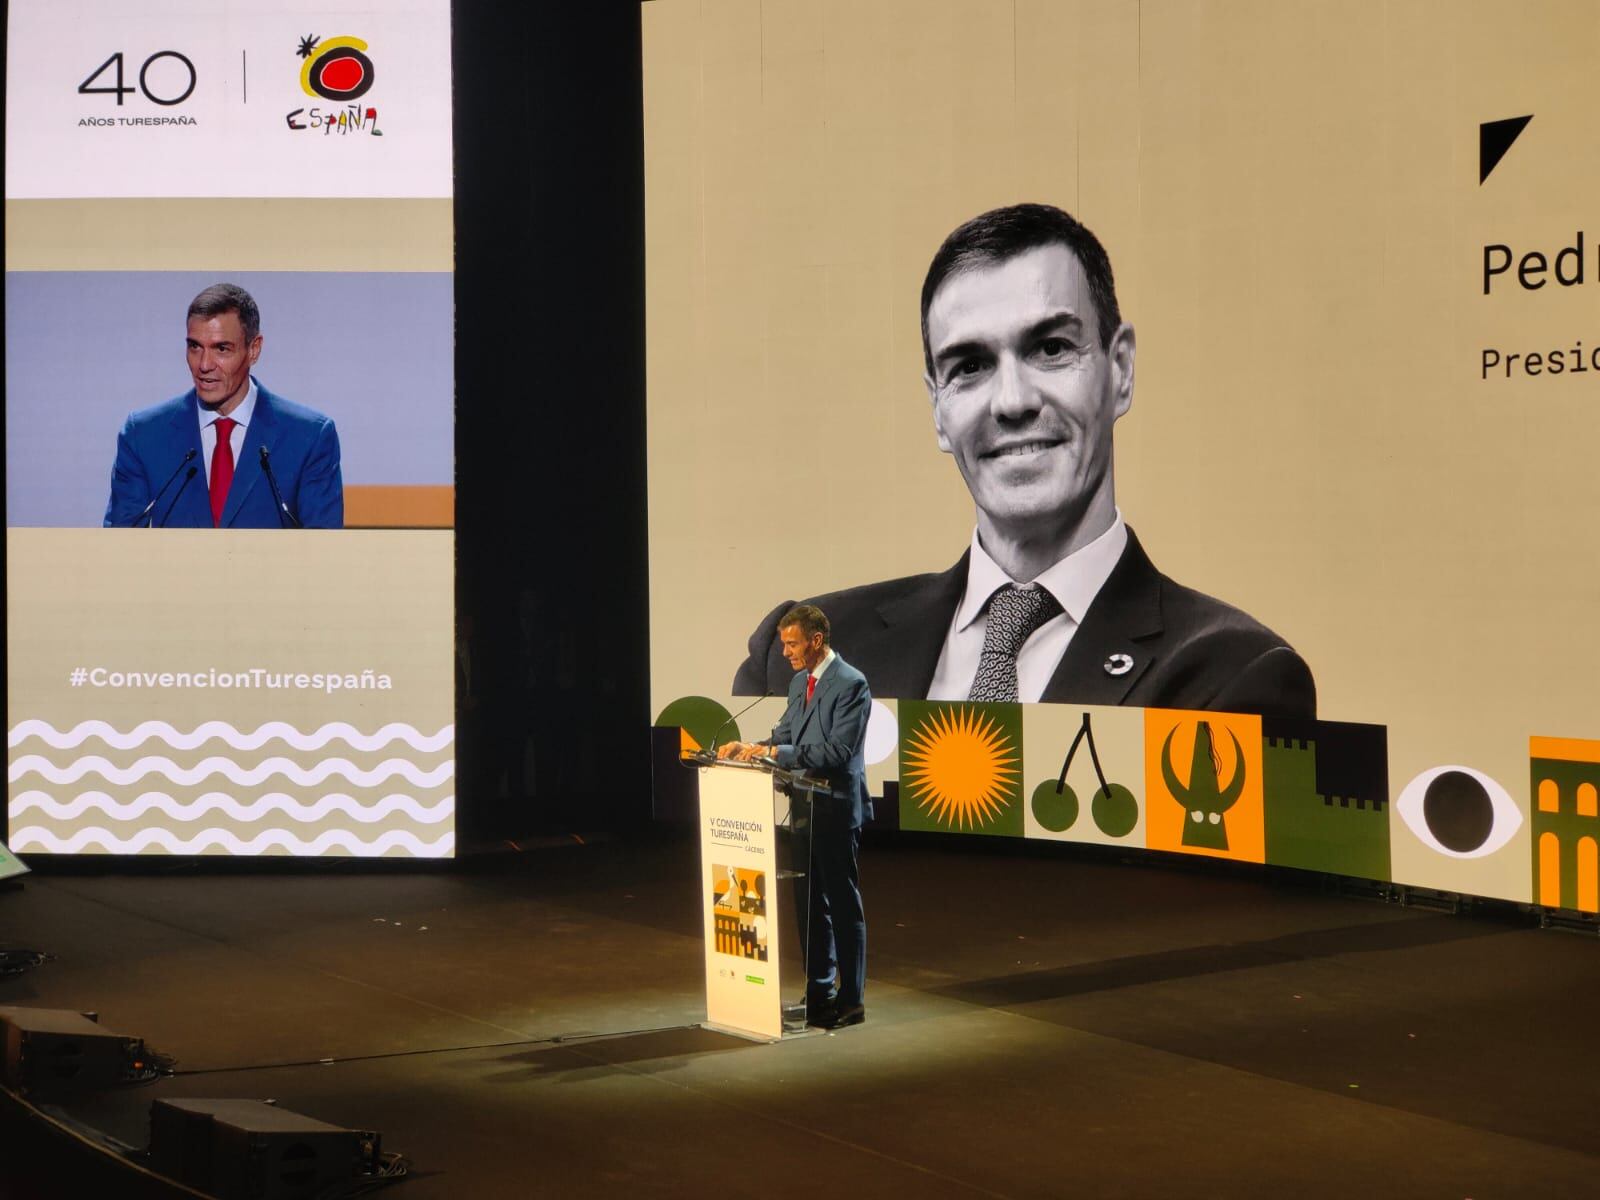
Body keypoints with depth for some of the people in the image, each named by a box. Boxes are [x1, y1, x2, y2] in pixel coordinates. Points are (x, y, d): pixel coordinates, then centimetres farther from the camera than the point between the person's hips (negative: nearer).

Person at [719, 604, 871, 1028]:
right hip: (804, 807, 9)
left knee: (843, 905, -1)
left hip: (836, 810, -9)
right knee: (809, 903, 14)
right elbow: (784, 737, 16)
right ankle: (819, 991, 25)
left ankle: (850, 1000, 7)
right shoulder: (800, 682, 12)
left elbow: (836, 751, -22)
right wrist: (749, 748, -3)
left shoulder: (851, 684, -15)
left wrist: (775, 753, -24)